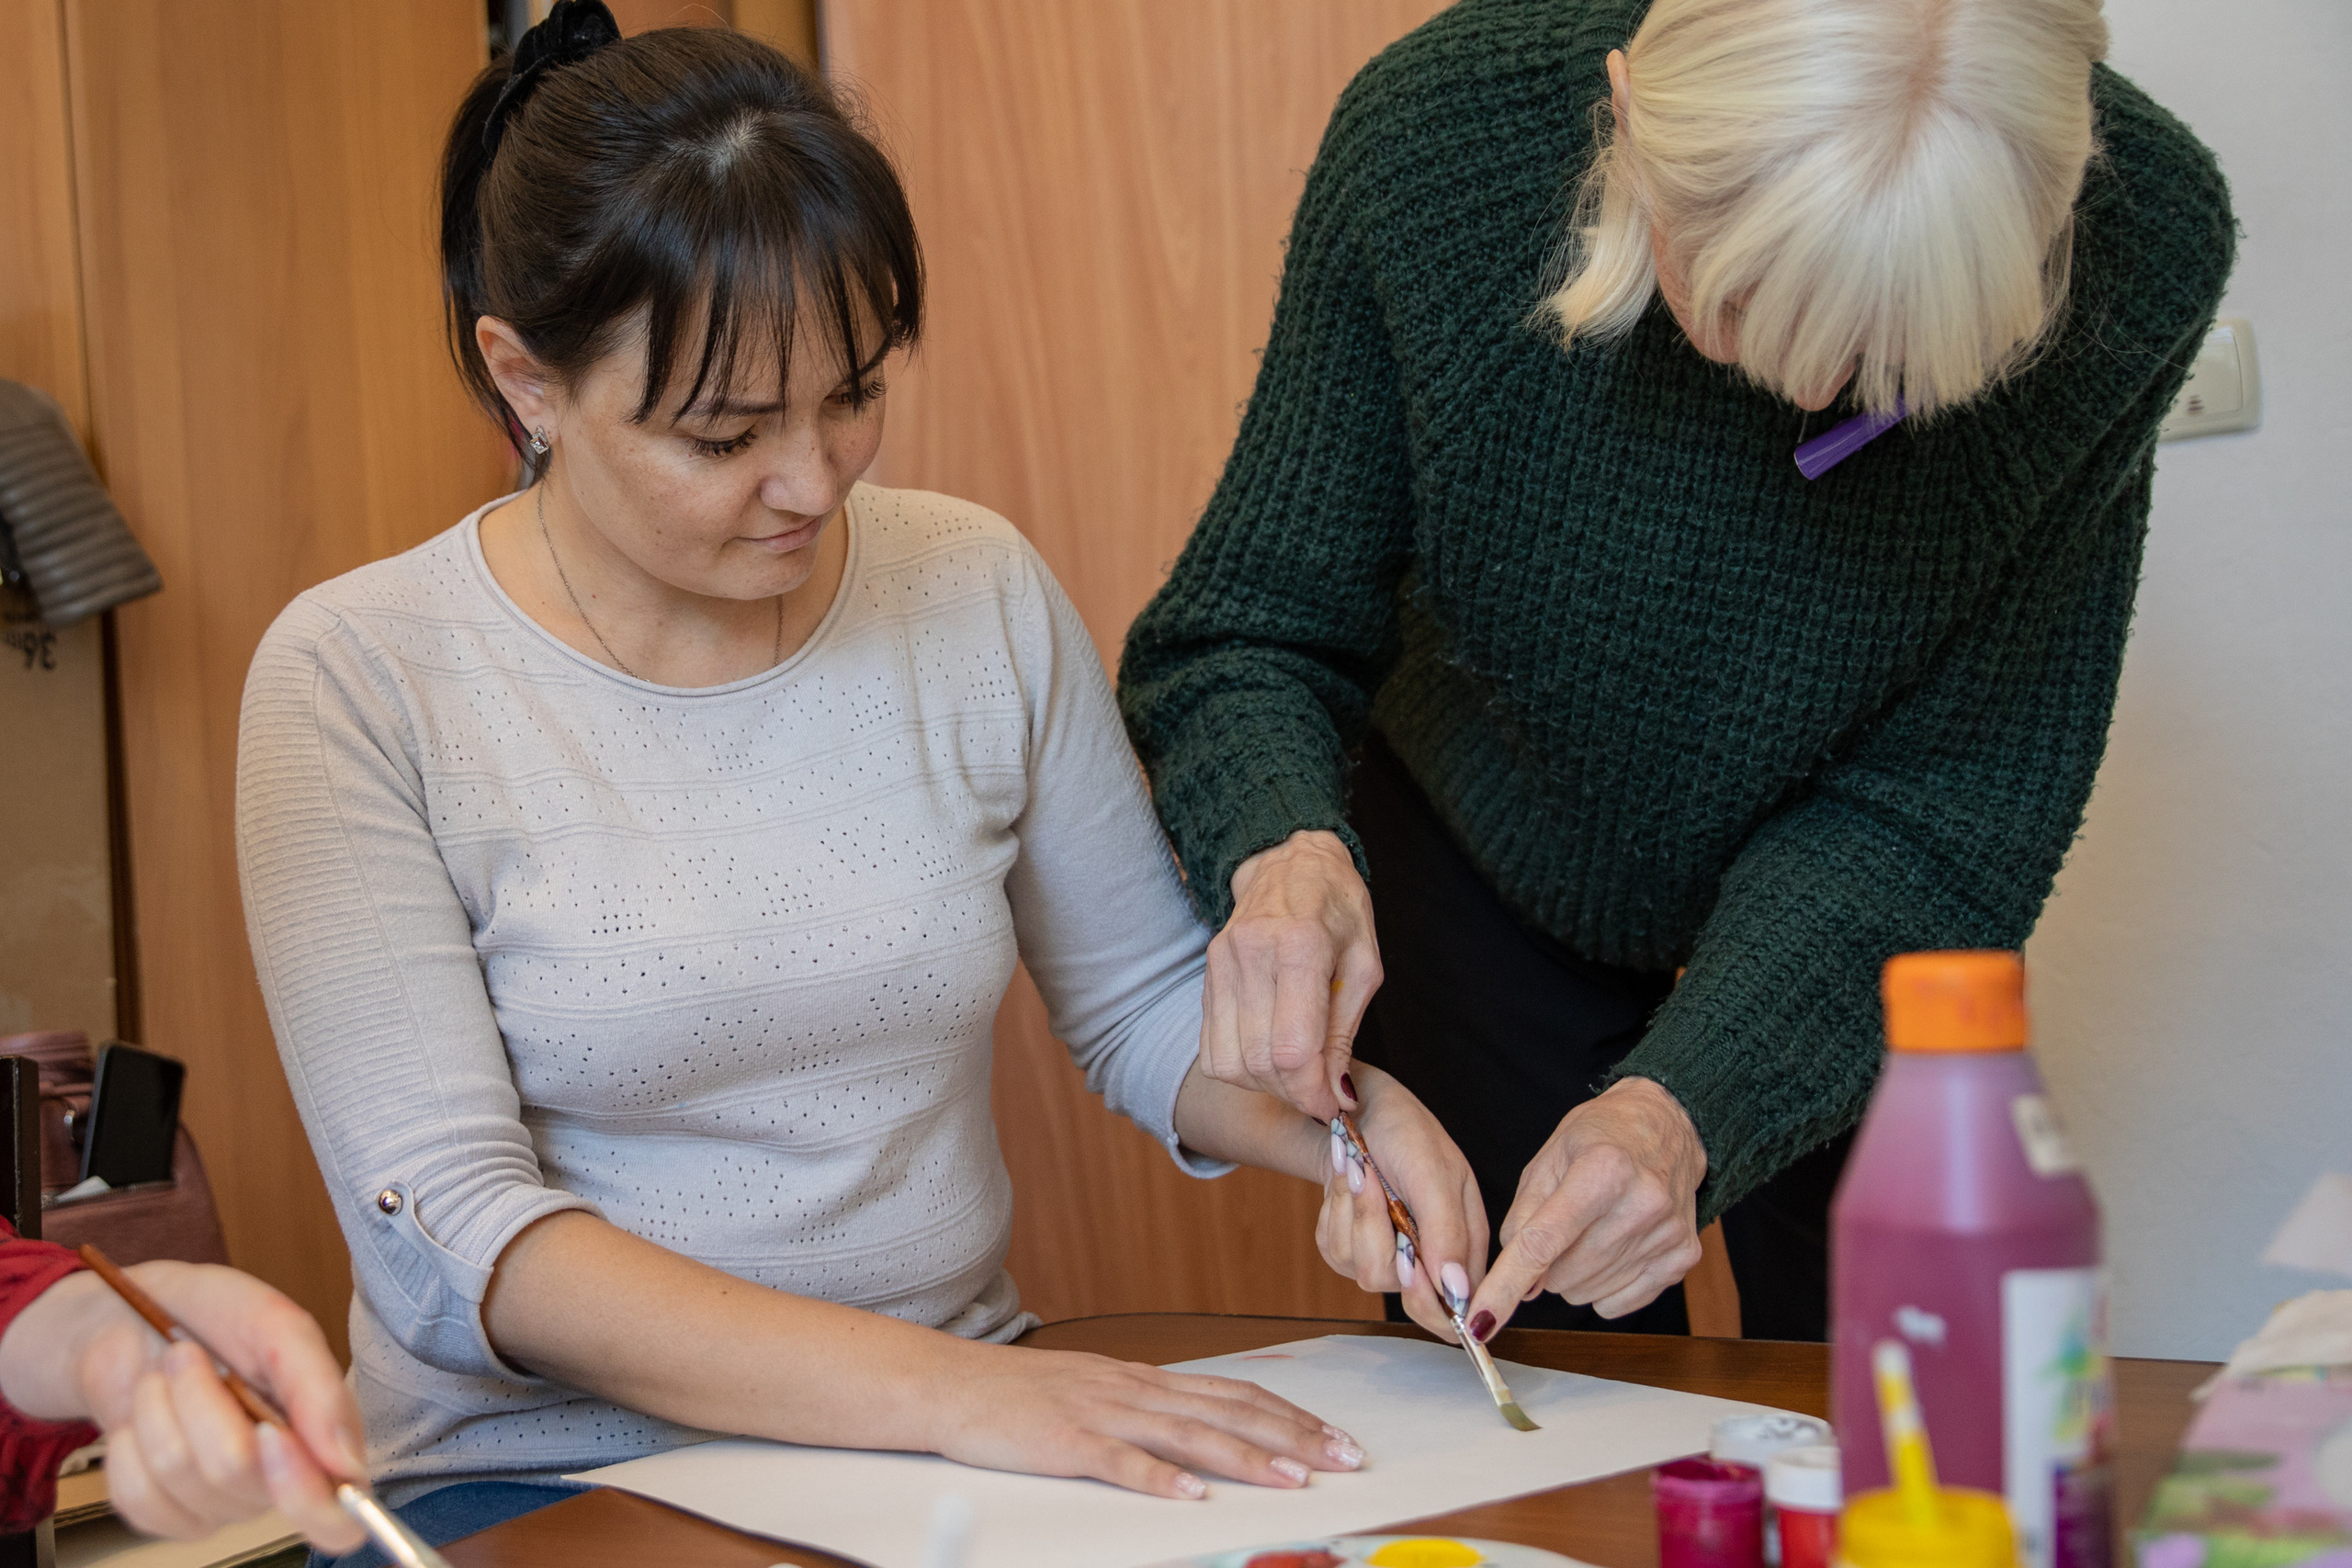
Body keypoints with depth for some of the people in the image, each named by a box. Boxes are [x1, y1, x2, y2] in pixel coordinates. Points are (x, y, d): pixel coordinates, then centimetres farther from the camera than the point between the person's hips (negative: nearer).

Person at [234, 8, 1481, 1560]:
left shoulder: (980, 592, 1)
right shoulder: (360, 677, -11)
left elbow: (1144, 995, 12)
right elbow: (452, 1240, -17)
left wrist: (1342, 1114, -10)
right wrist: (938, 1388, -27)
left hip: (965, 1424, 2)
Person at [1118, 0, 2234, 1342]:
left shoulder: (2141, 238, -32)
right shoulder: (1440, 134, -33)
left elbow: (1946, 798, -24)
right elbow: (1259, 628, -21)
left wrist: (1688, 1103, -38)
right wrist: (1282, 849, -43)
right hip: (1485, 858, 0)